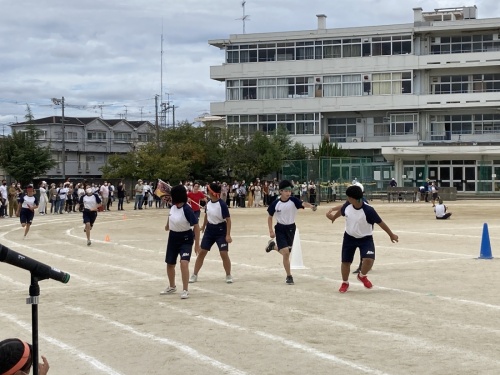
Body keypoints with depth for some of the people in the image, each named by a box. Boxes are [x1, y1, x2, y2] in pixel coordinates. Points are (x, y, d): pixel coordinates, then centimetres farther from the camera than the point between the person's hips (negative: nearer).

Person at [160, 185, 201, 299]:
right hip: (173, 237, 7)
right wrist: (167, 226, 34)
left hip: (185, 239, -7)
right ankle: (172, 287, 38)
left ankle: (185, 290, -14)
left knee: (184, 263, -24)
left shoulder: (187, 209, -24)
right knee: (170, 264, 16)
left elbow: (196, 226, -21)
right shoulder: (173, 207, -4)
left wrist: (197, 244, -21)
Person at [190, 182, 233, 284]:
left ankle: (228, 276, 9)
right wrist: (203, 226, 27)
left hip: (220, 231, -6)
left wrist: (228, 235, -22)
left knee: (224, 253, -9)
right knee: (202, 252, 5)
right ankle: (194, 275, 14)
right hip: (209, 230, 6)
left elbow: (228, 220, -18)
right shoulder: (208, 203, -3)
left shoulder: (222, 204, -20)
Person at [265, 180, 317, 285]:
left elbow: (303, 204, -32)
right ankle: (289, 276, 1)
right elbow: (270, 217, 1)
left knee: (286, 252, 14)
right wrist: (271, 231, -3)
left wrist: (311, 206, -53)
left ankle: (273, 246, 47)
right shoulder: (275, 203, -12)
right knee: (286, 252, -13)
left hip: (291, 228, 2)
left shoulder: (293, 200, -13)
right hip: (280, 228, -2)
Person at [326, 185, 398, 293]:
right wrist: (333, 217, 32)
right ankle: (345, 283, 33)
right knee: (345, 262, 7)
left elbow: (380, 222, -17)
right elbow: (341, 211, 10)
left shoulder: (368, 210, -29)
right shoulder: (347, 205, -15)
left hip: (365, 239, -4)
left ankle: (362, 276, 12)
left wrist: (391, 234, -6)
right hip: (349, 237, 4)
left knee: (369, 260, -22)